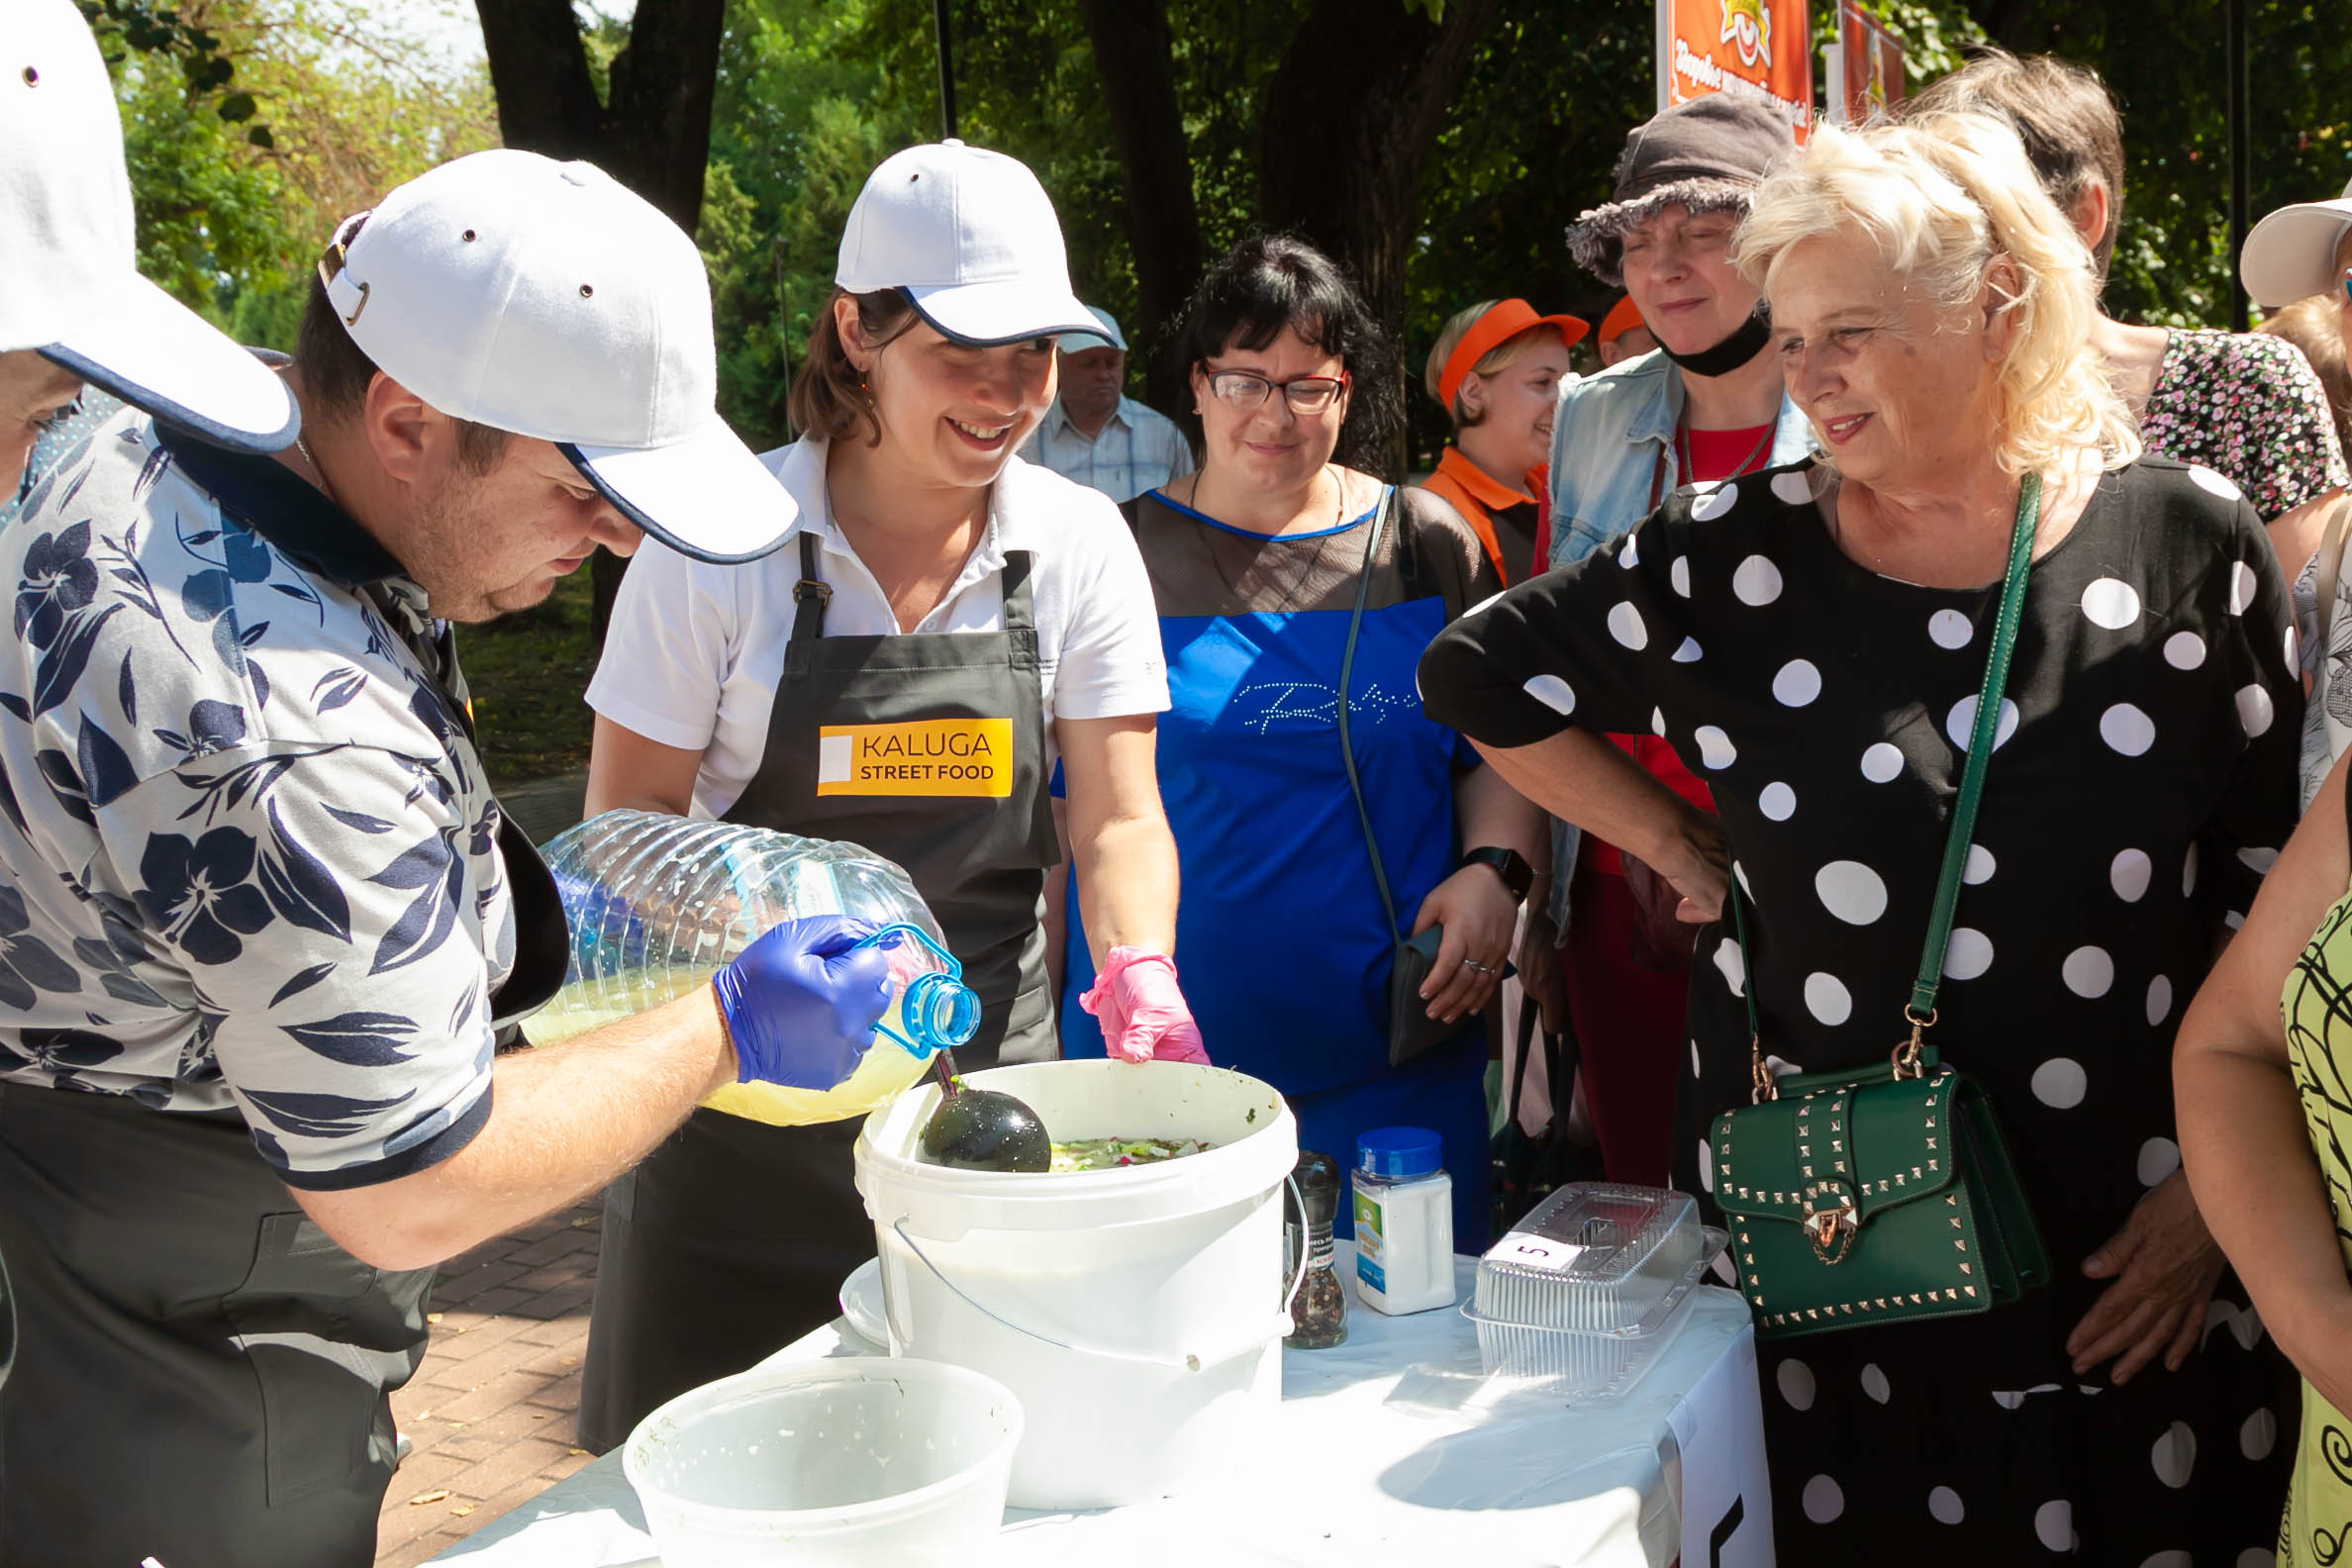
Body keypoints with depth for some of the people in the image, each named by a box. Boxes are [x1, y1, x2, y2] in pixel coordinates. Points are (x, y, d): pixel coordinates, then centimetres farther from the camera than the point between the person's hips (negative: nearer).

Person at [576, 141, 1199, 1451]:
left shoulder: (1078, 545, -1)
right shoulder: (729, 536, -9)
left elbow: (1118, 815, -3)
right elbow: (631, 816, -5)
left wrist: (1139, 974, -22)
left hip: (988, 1075, 2)